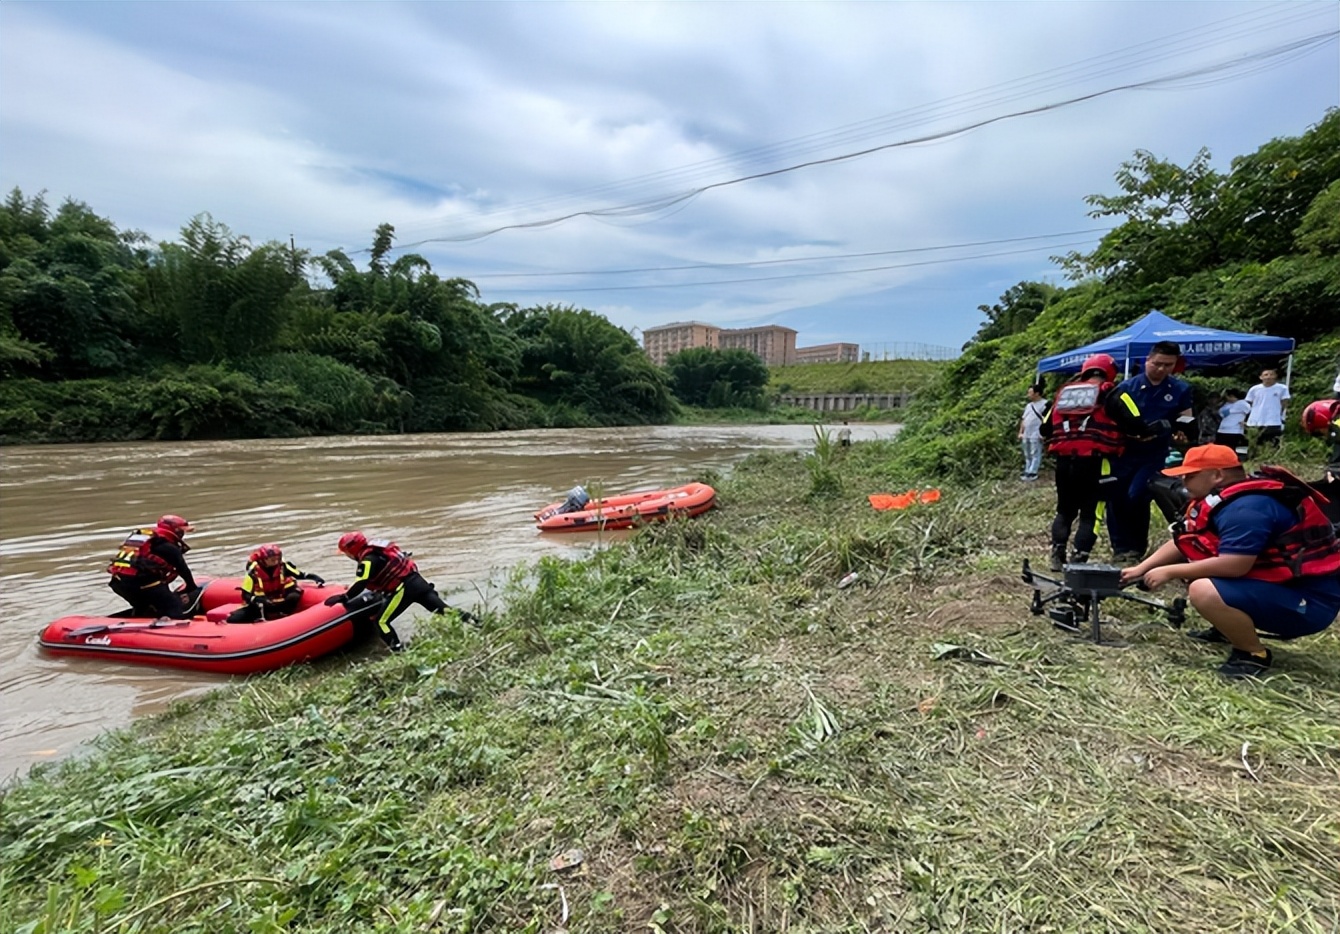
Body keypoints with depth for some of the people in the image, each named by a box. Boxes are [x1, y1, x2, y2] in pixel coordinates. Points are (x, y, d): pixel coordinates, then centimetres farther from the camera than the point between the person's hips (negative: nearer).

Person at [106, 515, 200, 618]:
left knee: (141, 610, 33)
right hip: (141, 581, -9)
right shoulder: (169, 547, 3)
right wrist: (194, 590, 20)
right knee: (176, 611, -7)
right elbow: (184, 570, 5)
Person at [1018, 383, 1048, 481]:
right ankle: (1027, 472, 17)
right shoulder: (1029, 405, 18)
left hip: (1036, 435, -8)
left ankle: (1032, 473, -7)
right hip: (1026, 435, 8)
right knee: (1027, 455, 12)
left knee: (1035, 455, -6)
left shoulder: (1044, 404, -7)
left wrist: (1043, 433, -17)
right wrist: (1021, 432, 17)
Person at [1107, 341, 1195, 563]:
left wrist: (1181, 433, -14)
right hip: (1124, 452, 1)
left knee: (1136, 497, -15)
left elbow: (1186, 422, 9)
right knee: (1116, 499, 2)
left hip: (1155, 455, -1)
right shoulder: (1127, 387, 0)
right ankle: (1121, 548, 15)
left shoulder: (1181, 390, 5)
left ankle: (1137, 547, 3)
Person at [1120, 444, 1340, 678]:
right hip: (1279, 581, 10)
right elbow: (1182, 543, 11)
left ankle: (1255, 655, -8)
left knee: (1204, 592, -31)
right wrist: (1141, 569, 5)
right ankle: (1228, 630, 21)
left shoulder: (1246, 508, -24)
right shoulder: (1227, 496, 7)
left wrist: (1170, 572, -20)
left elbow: (1233, 565, -31)